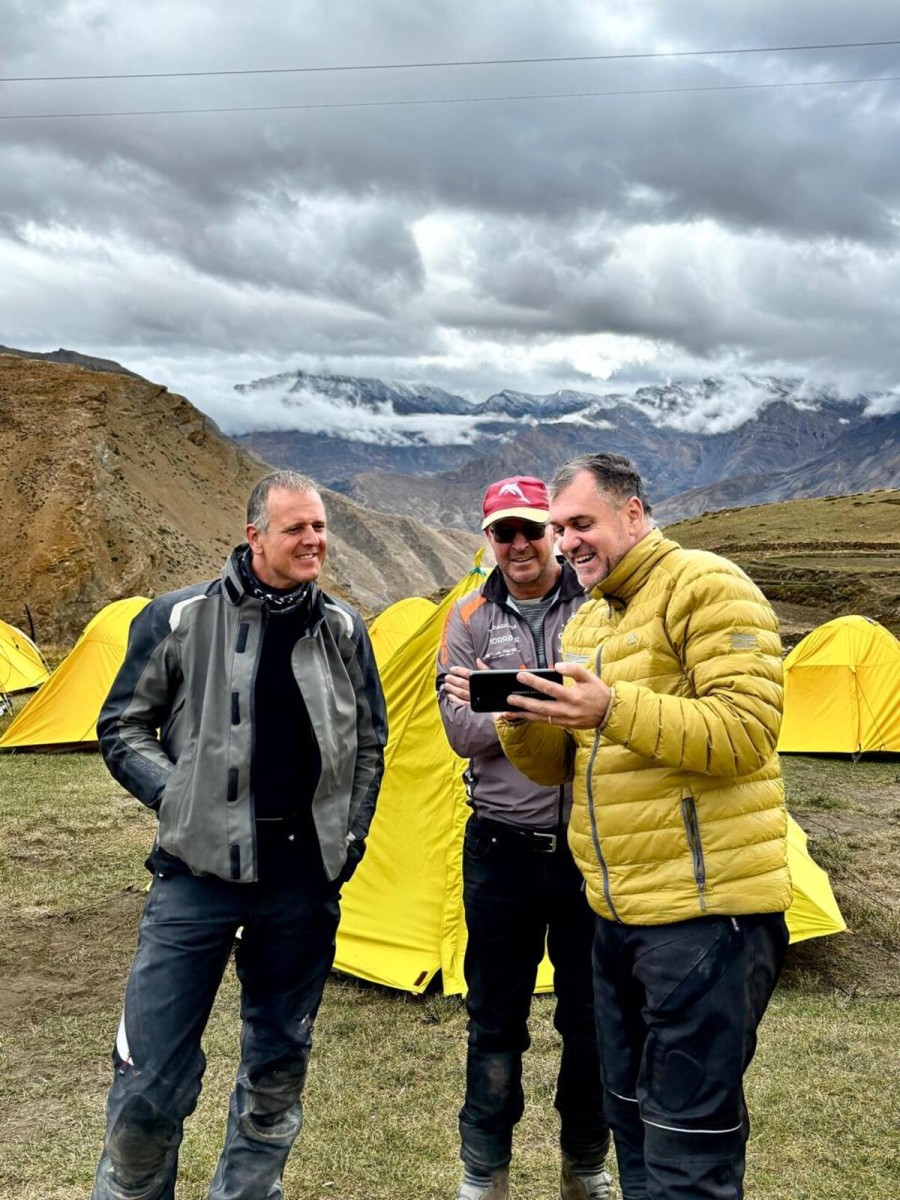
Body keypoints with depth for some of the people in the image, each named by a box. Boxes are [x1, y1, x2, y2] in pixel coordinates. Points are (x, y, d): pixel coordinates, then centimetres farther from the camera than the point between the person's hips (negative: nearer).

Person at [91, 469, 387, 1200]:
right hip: (201, 867, -3)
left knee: (280, 1060, 16)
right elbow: (123, 729, 4)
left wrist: (350, 838, 8)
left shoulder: (343, 629, 3)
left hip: (306, 876, 3)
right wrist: (181, 801, -6)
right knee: (152, 1073, 0)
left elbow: (369, 743, 13)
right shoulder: (181, 619, -5)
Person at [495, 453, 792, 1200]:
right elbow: (556, 767, 15)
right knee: (633, 1115, 20)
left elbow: (744, 730, -20)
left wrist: (613, 709, -30)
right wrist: (524, 722, -7)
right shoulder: (586, 623, 15)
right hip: (620, 912, 9)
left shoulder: (707, 586, -10)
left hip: (706, 908, -9)